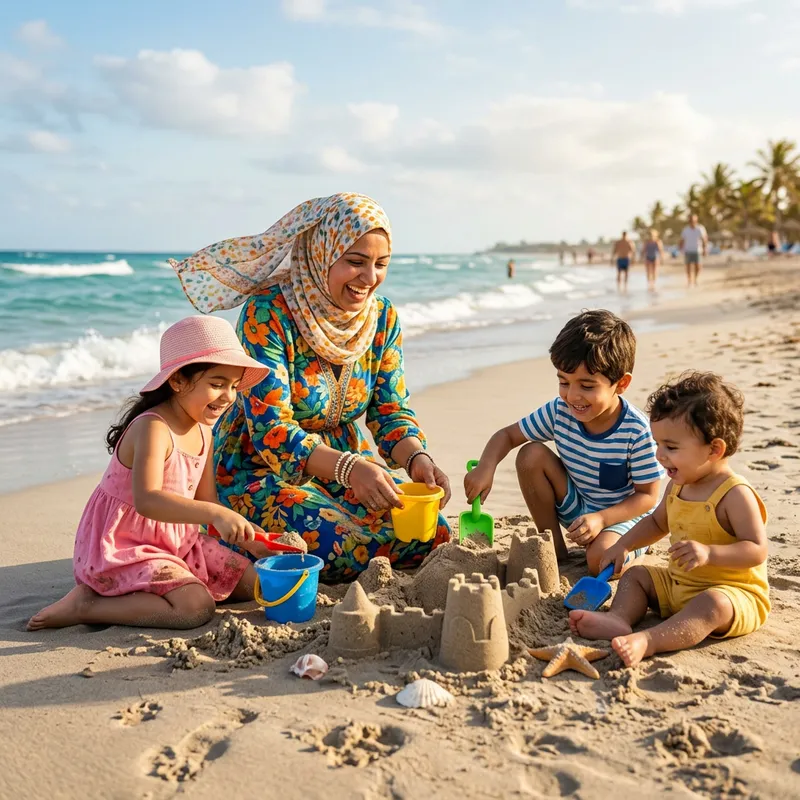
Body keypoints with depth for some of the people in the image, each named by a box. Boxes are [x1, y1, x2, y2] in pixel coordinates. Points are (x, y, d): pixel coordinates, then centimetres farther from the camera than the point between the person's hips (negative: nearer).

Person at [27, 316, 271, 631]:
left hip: (177, 542, 9)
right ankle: (86, 605, -11)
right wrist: (215, 514, -50)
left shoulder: (202, 430, 4)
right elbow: (146, 500, -40)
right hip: (124, 546, -9)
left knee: (252, 582, 8)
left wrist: (252, 535, -8)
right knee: (196, 607, -26)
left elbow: (206, 501, 5)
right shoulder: (153, 428, -25)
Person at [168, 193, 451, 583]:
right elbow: (269, 430, -27)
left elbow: (392, 411, -3)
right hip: (260, 473, -6)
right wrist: (349, 467, -42)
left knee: (433, 535, -10)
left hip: (343, 462, 6)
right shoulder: (267, 313, -22)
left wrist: (416, 458, -26)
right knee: (357, 549, -28)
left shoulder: (382, 316, -2)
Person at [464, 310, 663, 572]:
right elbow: (507, 435, -4)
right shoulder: (559, 411, -14)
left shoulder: (635, 430, -26)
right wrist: (486, 467, -25)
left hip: (624, 514, -6)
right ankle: (554, 548, -3)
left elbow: (648, 495, -18)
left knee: (601, 559, -37)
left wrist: (601, 518, -31)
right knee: (531, 454, -15)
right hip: (577, 507, 6)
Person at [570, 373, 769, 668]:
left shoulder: (735, 495, -20)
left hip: (732, 592, -9)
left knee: (713, 605, -38)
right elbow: (657, 522, 23)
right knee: (635, 575, 7)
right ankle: (619, 618, -22)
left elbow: (757, 550, -25)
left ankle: (648, 641, -55)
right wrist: (623, 545, 10)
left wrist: (709, 553, -38)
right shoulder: (678, 486, 4)